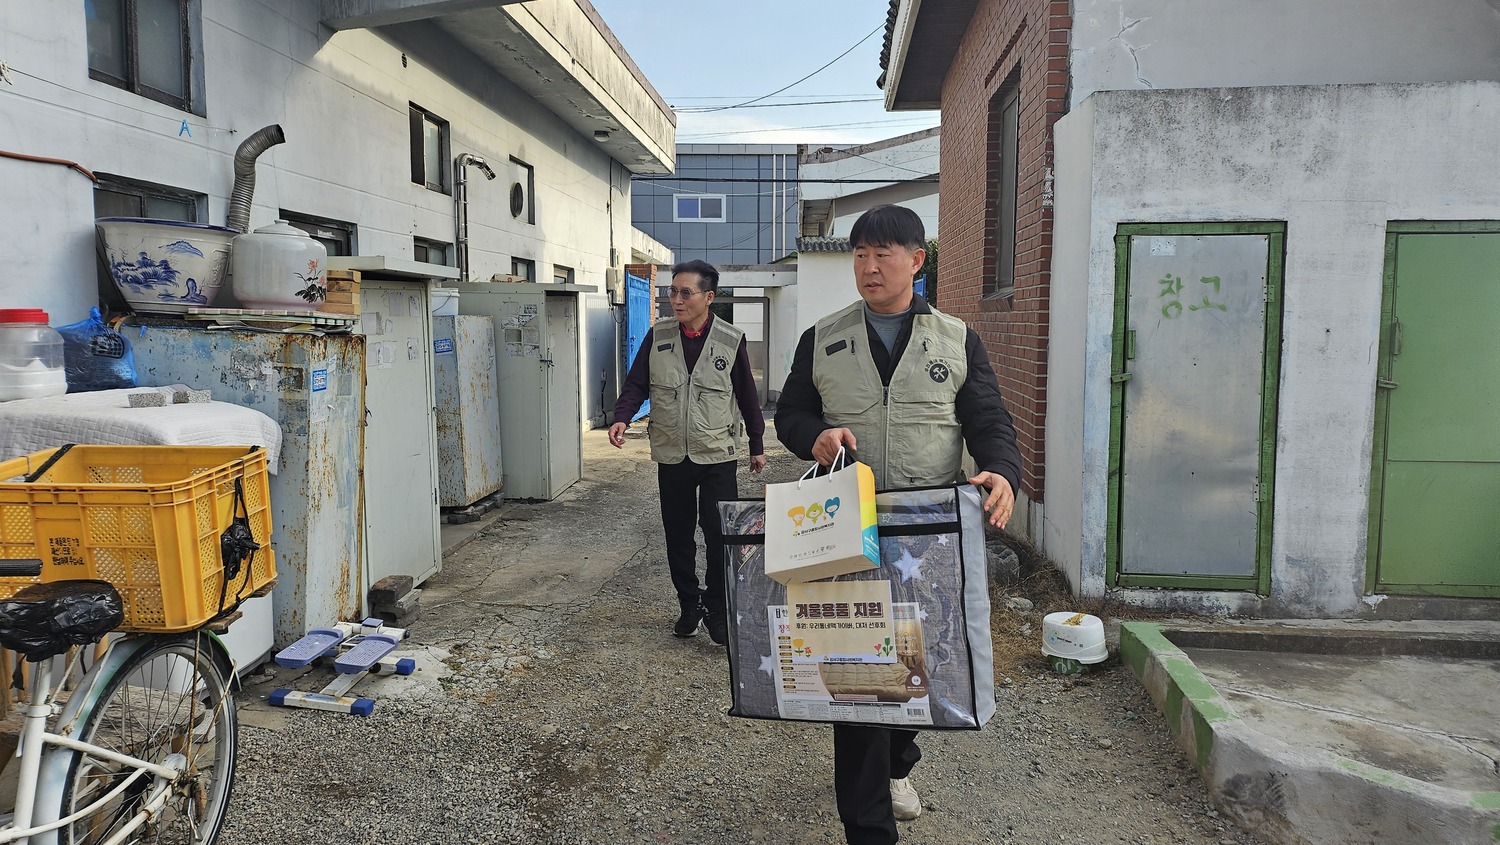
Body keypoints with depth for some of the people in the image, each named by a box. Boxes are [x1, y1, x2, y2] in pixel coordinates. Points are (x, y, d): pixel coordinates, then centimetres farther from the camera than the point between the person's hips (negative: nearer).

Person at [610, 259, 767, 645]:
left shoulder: (731, 340, -4)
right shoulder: (658, 336, 1)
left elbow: (747, 396, 4)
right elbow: (636, 384, 6)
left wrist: (757, 445, 10)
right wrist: (622, 418, -13)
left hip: (718, 456, -2)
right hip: (672, 456, 3)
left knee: (720, 537, -4)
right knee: (677, 537, 11)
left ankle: (716, 610, 13)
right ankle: (689, 605, 28)